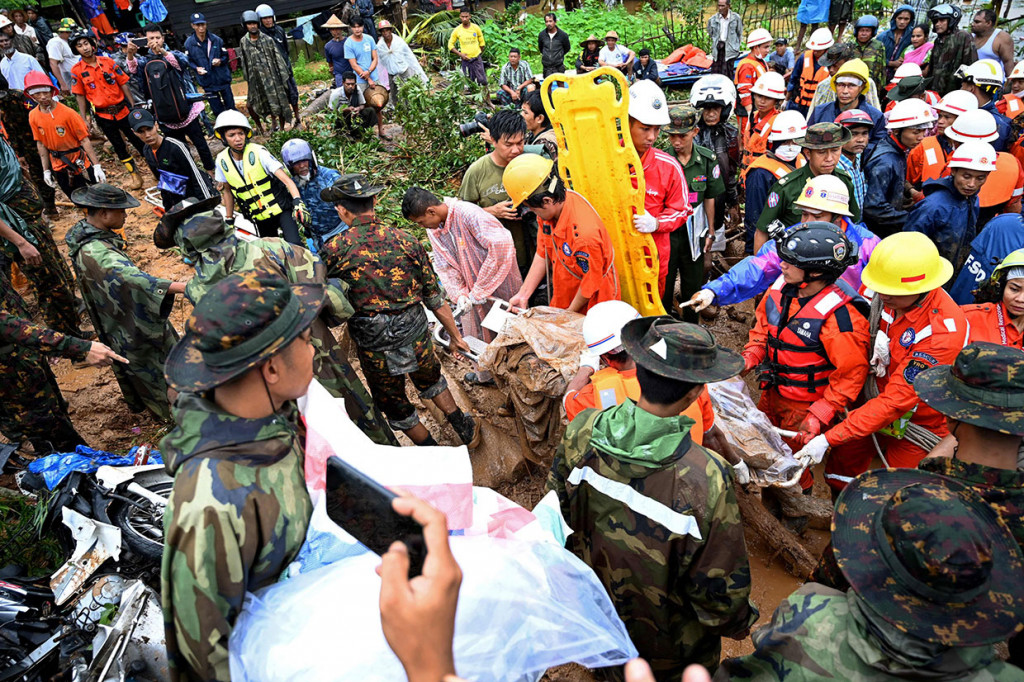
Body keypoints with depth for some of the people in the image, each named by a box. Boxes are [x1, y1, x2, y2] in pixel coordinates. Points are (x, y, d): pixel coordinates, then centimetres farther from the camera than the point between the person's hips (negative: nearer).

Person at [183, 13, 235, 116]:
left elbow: (225, 55, 7)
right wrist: (196, 68, -15)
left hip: (223, 78, 0)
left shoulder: (216, 39, -3)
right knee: (217, 110, 6)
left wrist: (220, 61, -15)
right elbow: (188, 61, 5)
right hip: (207, 82, 0)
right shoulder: (189, 42, -4)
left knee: (231, 107, 9)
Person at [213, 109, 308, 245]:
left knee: (294, 245, -23)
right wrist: (229, 219, 12)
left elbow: (286, 179, -22)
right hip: (259, 218, 4)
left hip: (281, 208, -4)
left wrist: (298, 202, -38)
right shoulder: (222, 160, -2)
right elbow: (227, 191, 12)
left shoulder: (258, 152, -15)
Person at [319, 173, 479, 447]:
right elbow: (434, 296, 0)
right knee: (430, 379, 32)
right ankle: (466, 430, 42)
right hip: (415, 332, 3)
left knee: (393, 404, 21)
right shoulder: (405, 240, -4)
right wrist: (455, 335, 9)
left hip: (374, 345, -2)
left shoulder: (336, 249, -13)